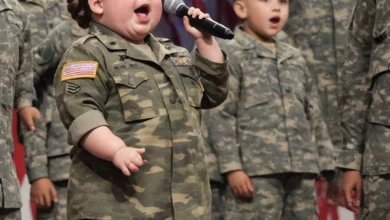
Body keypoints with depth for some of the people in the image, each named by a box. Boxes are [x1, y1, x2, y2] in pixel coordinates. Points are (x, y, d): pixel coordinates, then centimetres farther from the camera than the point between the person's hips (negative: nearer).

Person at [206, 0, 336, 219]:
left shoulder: (296, 59, 19)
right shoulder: (230, 56, 0)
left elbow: (315, 117, 21)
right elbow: (220, 117, -7)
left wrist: (327, 164, 15)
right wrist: (232, 167, -15)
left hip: (301, 170, 7)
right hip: (256, 171, -6)